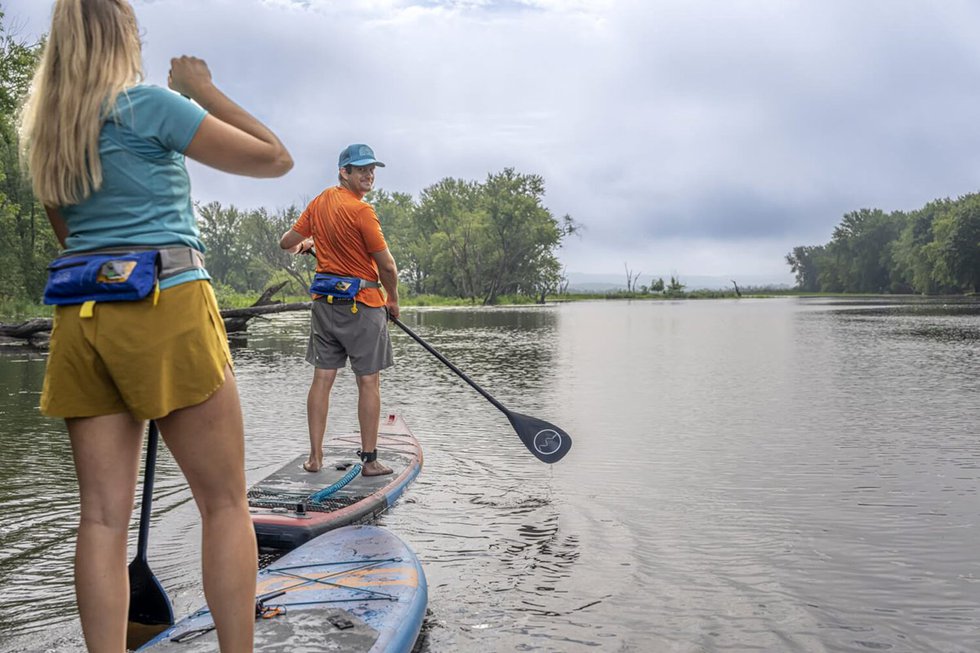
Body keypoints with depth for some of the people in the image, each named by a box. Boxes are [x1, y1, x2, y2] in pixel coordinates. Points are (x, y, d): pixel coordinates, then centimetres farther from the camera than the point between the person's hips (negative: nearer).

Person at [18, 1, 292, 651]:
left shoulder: (46, 132, 16)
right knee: (225, 504, 1)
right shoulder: (147, 104, -4)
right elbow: (274, 158, -3)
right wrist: (203, 88, 6)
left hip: (79, 317, 7)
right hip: (166, 308, -6)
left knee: (103, 515, 5)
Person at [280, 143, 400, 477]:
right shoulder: (360, 210, -15)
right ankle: (370, 460, 7)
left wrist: (307, 243, 36)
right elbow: (387, 265, -14)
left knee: (322, 378, 8)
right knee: (369, 382, 2)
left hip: (324, 302, 7)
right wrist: (393, 299, 4)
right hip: (362, 303, -7)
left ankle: (315, 457, 12)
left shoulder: (319, 203, 7)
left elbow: (286, 242, 14)